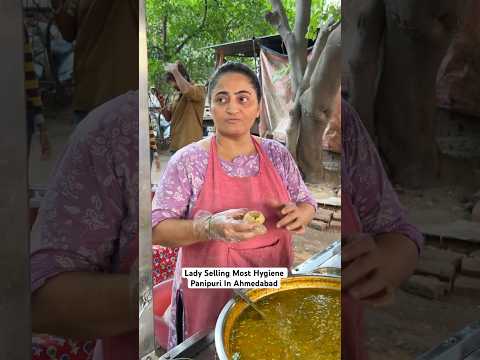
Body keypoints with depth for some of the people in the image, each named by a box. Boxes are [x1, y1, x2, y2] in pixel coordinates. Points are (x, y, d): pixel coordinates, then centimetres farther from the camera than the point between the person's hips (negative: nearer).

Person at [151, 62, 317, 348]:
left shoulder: (277, 154, -1)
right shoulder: (187, 161, -12)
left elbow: (308, 204, 8)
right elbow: (158, 230, -13)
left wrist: (299, 214, -16)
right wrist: (211, 227, -30)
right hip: (211, 298, -3)